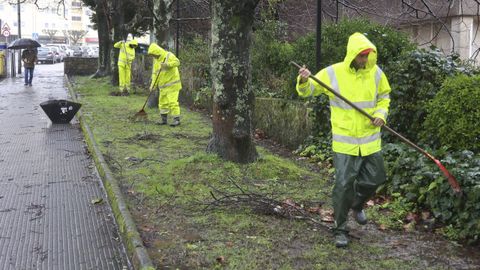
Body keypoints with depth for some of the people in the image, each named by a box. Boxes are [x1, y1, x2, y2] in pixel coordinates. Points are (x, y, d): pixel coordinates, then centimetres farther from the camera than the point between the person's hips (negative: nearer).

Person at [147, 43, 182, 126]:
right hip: (163, 86, 8)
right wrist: (153, 84, 3)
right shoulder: (155, 60, 12)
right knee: (162, 103, 11)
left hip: (172, 84, -8)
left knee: (172, 102, -11)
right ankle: (164, 119, 20)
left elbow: (177, 62, -27)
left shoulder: (169, 56, -11)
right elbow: (155, 73, 13)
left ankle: (177, 119, -5)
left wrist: (167, 64, -41)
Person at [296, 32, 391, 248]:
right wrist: (303, 82, -25)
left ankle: (357, 205, 47)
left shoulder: (376, 72, 0)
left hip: (370, 141, 4)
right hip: (344, 142, -4)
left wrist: (381, 113, -3)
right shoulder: (332, 73, -10)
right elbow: (307, 91, -2)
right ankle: (340, 230, 12)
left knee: (374, 179, 15)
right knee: (343, 185, -4)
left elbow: (384, 96, 16)